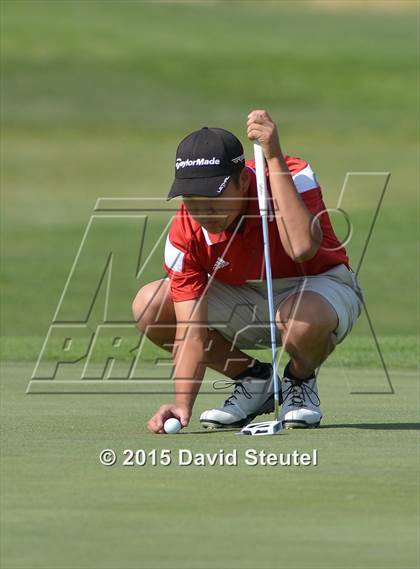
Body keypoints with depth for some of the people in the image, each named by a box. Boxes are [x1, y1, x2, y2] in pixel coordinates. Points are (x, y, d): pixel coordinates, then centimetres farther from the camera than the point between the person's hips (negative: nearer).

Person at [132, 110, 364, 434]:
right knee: (149, 306, -18)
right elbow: (191, 331, -23)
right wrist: (183, 403, -38)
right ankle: (252, 380, 2)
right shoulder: (185, 231, -21)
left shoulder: (293, 175, -29)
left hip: (320, 286, -4)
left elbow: (302, 248, -50)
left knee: (302, 318, -42)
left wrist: (274, 157, -46)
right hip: (246, 300, 4)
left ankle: (301, 382, -4)